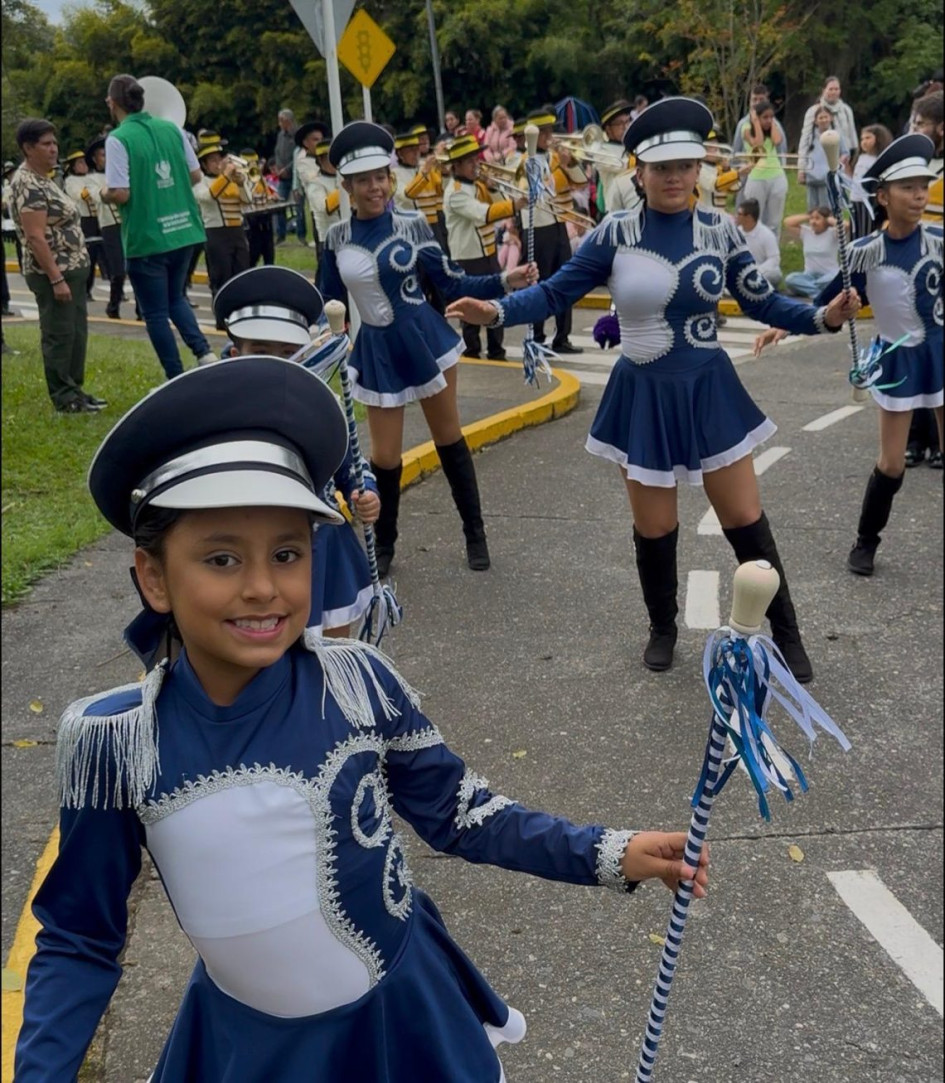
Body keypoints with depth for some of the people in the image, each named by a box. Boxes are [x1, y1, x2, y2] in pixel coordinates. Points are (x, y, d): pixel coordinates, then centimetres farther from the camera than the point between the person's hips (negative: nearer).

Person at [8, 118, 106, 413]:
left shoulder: (42, 180, 15)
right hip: (53, 274, -10)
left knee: (77, 333, 14)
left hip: (73, 270, 10)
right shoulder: (27, 185, -15)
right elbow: (36, 237, -21)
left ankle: (75, 390, 23)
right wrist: (56, 279, -24)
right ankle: (64, 399, 5)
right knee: (59, 335, -3)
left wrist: (70, 274, 19)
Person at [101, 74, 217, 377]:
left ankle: (177, 381, 11)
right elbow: (196, 175, 8)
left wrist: (104, 194, 4)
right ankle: (204, 352, 5)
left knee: (156, 313, 7)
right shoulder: (172, 128, 4)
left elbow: (120, 194, -18)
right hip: (184, 230, 6)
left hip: (146, 238, -6)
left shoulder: (118, 139, -13)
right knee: (174, 298, 24)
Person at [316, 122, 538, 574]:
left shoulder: (412, 224, -8)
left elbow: (451, 283, -6)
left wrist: (504, 281, -16)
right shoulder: (336, 237, -2)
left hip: (425, 338, -1)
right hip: (378, 351, 1)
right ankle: (383, 544, 24)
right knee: (385, 456, 2)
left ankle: (475, 533, 24)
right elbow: (327, 301, 5)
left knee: (448, 438, 10)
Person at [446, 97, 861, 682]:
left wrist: (823, 317, -14)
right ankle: (664, 628, 35)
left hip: (708, 390, 1)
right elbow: (558, 292, -5)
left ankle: (786, 633, 23)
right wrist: (497, 311, -20)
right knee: (654, 528, 9)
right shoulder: (616, 232, -8)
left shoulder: (720, 229, -4)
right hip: (644, 395, 0)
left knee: (745, 519, 5)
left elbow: (763, 303, 2)